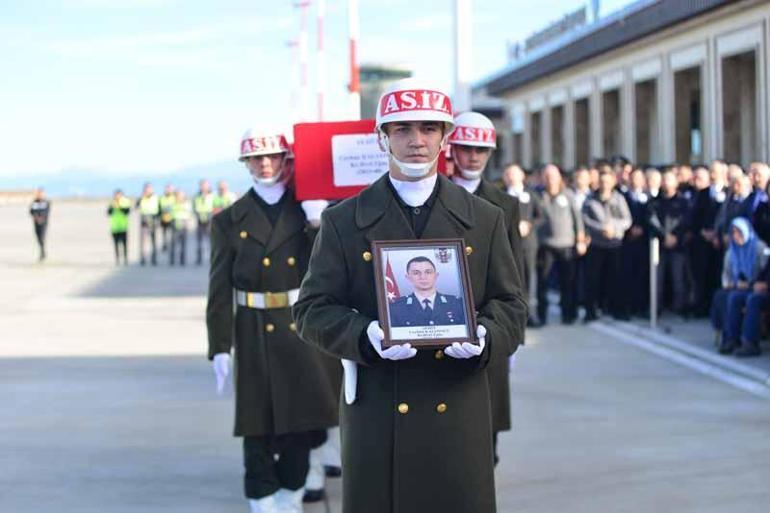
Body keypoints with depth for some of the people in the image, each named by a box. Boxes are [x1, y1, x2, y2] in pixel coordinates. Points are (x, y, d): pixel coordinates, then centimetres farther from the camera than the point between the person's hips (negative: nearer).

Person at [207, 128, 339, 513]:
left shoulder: (311, 210, 6)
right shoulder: (229, 220, 3)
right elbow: (220, 290, 0)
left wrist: (317, 222, -14)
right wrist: (219, 348, -5)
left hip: (304, 332, 1)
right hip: (256, 337, -1)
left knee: (301, 422, 7)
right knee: (258, 429, 3)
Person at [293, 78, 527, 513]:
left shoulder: (485, 220, 10)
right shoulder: (343, 222, 5)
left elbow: (511, 306, 10)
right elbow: (313, 310, 3)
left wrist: (484, 335, -13)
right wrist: (365, 334, -17)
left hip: (459, 411, 1)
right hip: (377, 415, -1)